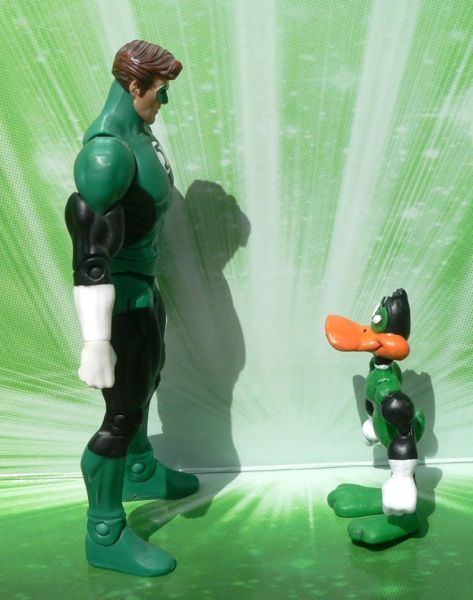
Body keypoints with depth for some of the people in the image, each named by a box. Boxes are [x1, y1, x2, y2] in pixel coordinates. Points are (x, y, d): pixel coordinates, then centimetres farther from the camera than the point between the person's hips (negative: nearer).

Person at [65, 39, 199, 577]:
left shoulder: (135, 131, 3)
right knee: (124, 415, 1)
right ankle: (105, 536, 19)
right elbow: (90, 254, -29)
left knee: (145, 380, 27)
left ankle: (141, 473, 51)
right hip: (118, 295, -10)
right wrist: (95, 341, -27)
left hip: (143, 282, 10)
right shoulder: (107, 151, -28)